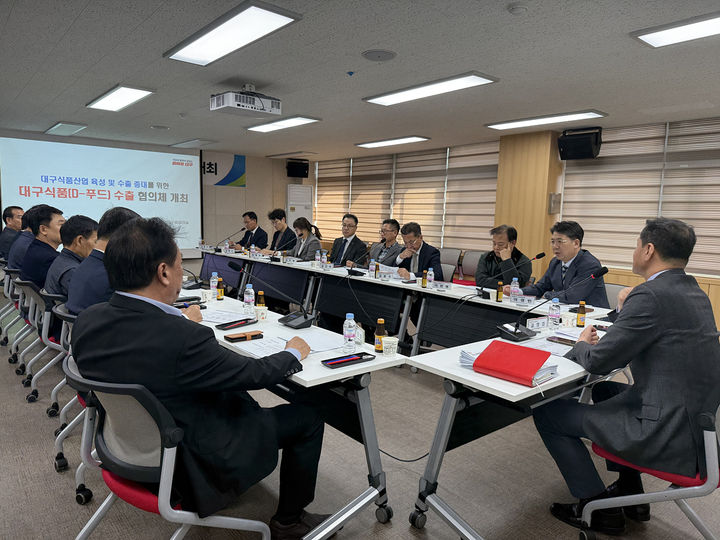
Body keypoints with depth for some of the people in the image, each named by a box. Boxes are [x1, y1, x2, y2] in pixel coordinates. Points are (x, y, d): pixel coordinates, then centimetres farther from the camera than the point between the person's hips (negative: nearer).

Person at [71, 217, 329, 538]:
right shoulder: (184, 339, -35)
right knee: (307, 418, 4)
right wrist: (294, 354, 0)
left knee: (235, 391, 28)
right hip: (187, 462, -8)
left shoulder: (86, 321, -12)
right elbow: (254, 374, -20)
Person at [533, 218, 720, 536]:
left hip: (669, 435, -9)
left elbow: (598, 362, -16)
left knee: (546, 412, -1)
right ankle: (630, 494, 35)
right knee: (604, 391, 31)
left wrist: (582, 345, 4)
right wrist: (626, 310, 9)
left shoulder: (650, 296, -22)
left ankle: (597, 507, 14)